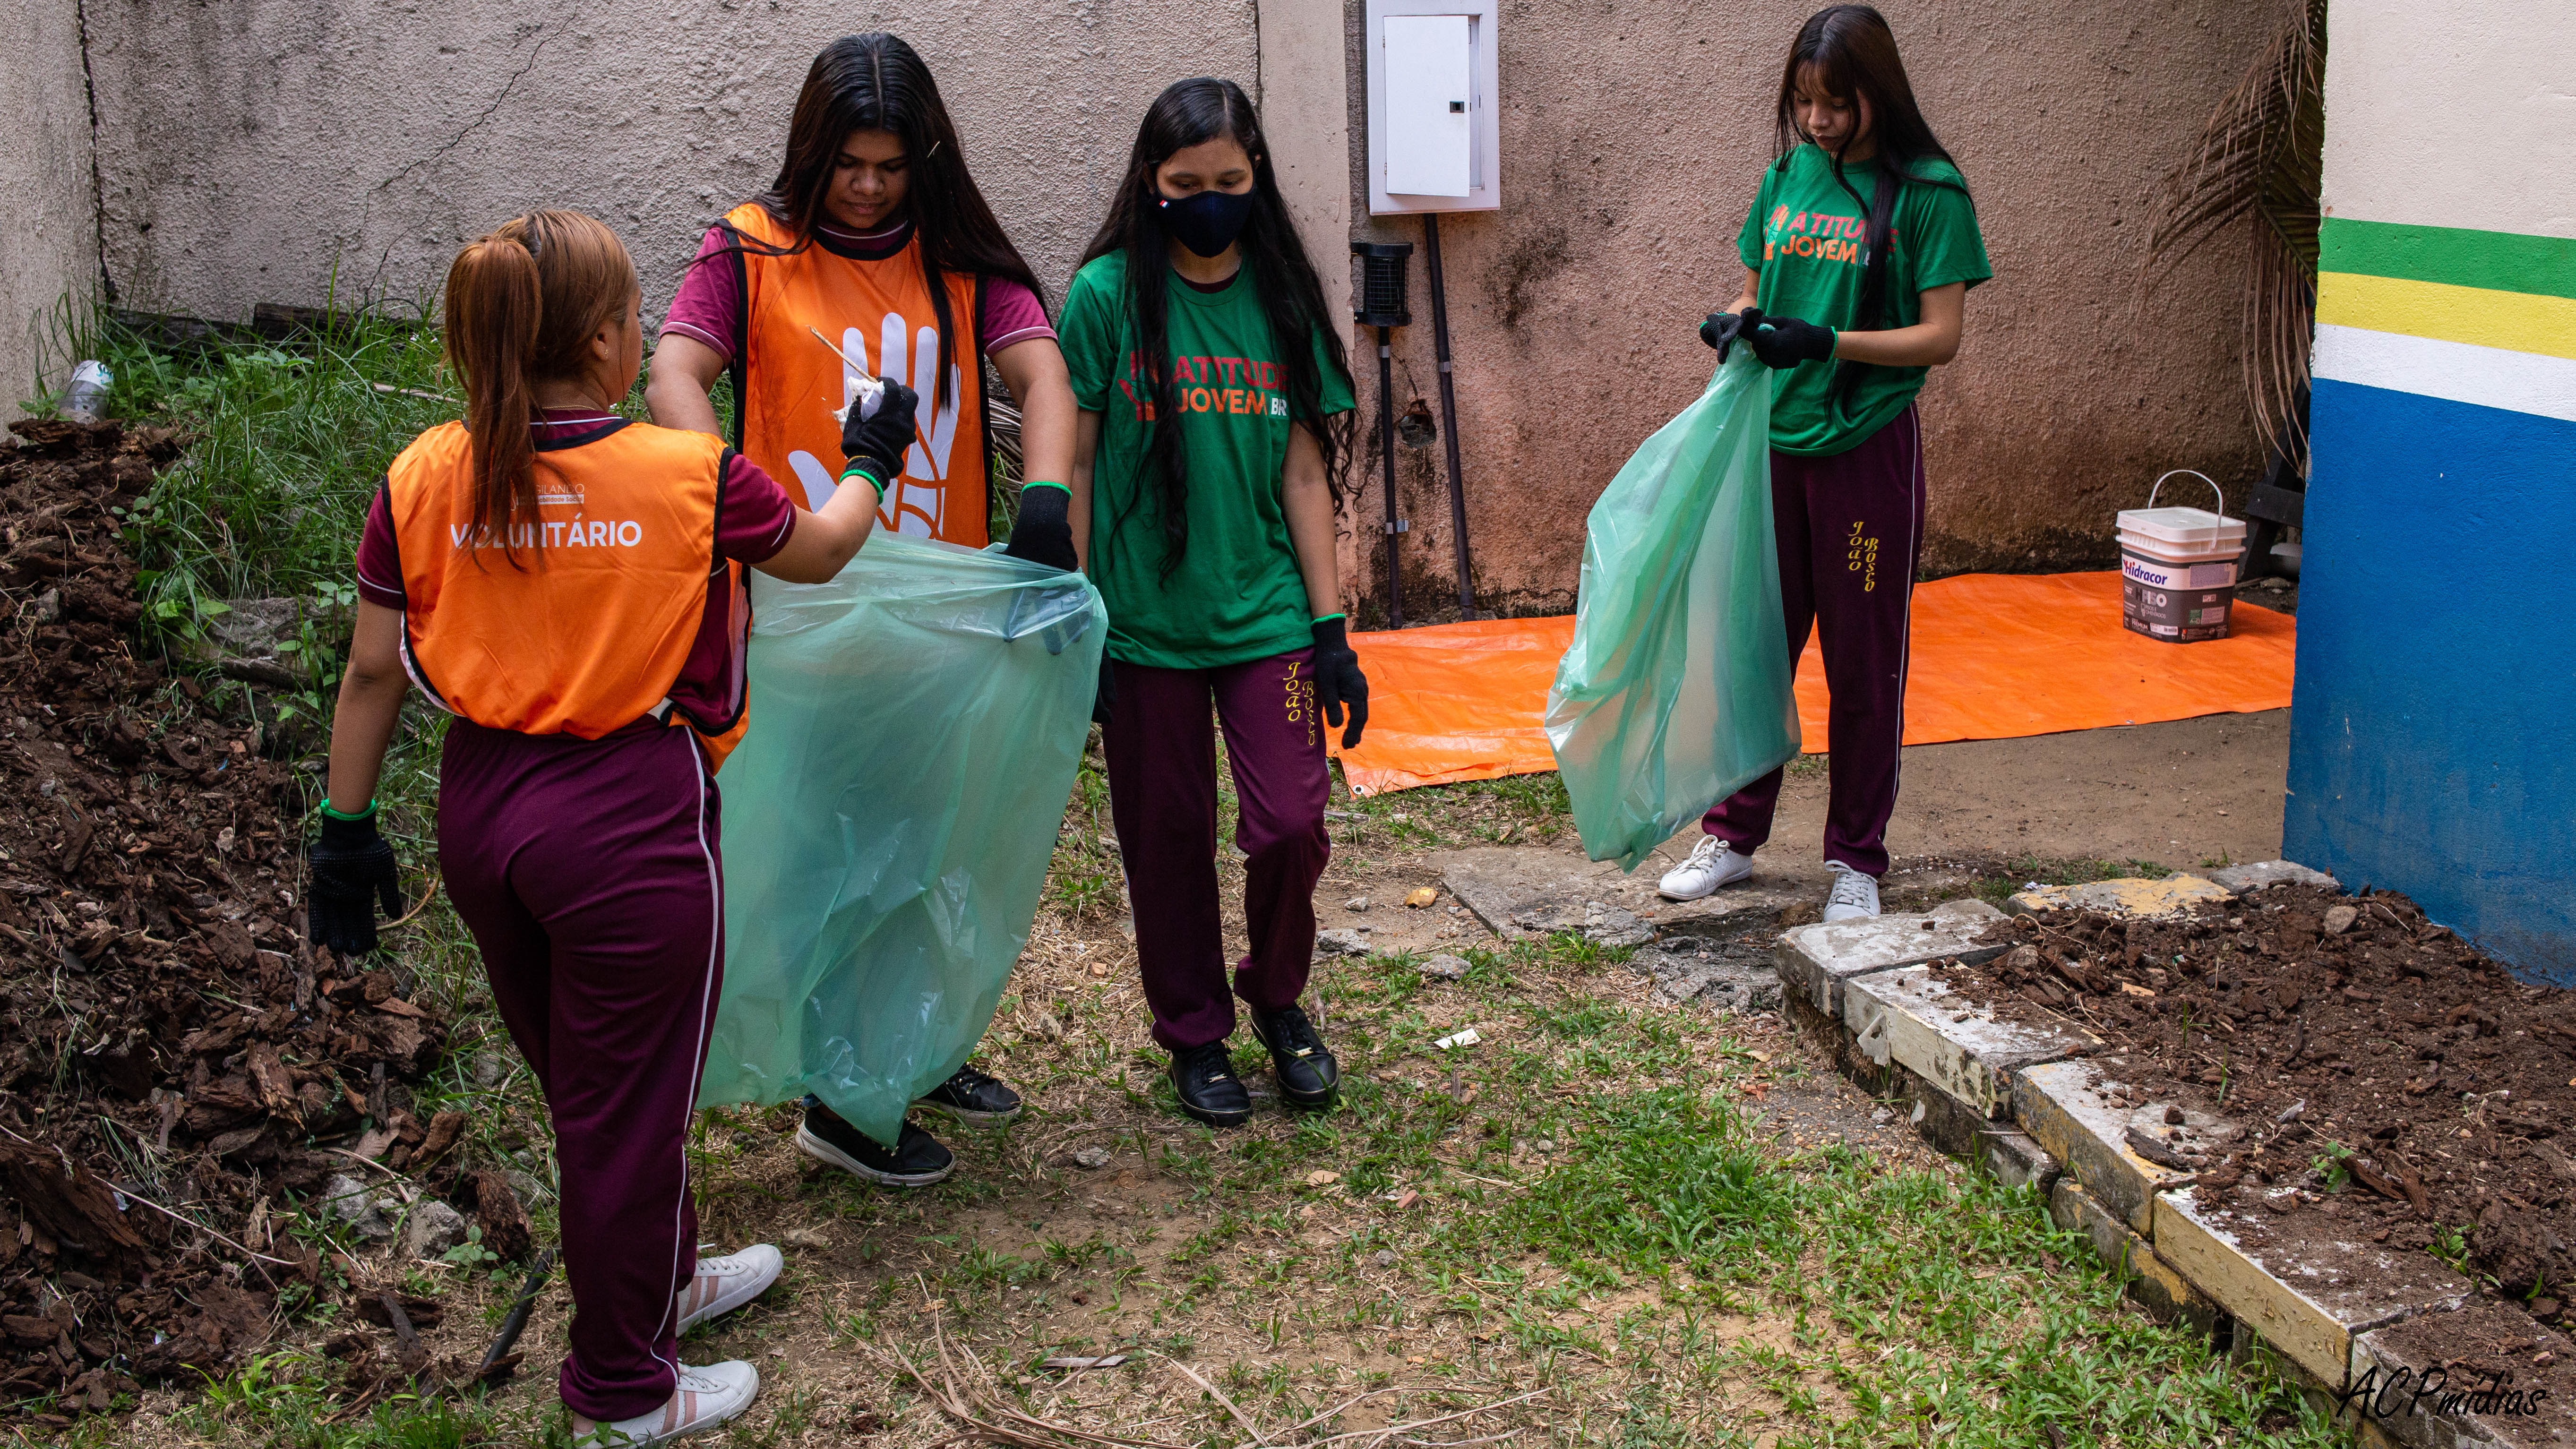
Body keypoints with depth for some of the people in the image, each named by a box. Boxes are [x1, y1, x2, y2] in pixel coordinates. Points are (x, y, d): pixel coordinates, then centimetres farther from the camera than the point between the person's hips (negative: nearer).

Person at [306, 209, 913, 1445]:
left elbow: (373, 670, 0)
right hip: (633, 819, -5)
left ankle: (660, 1278, 47)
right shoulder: (692, 477, -14)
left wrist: (346, 829, 10)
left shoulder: (422, 481, -5)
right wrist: (869, 460, 24)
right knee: (627, 1103, 10)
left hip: (482, 809, 5)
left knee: (581, 1079, 23)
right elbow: (818, 552, 5)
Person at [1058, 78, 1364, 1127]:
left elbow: (1304, 473, 5)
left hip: (1266, 613, 2)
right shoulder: (1108, 295, -5)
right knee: (1167, 840, 8)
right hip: (1144, 620, -1)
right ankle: (1195, 1034, 29)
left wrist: (1331, 627, 3)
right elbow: (1073, 467, -3)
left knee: (1292, 825, -4)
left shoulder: (1283, 298, 3)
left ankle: (1276, 997, 25)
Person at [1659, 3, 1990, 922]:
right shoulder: (1788, 175, 7)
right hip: (1772, 442, 5)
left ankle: (1857, 860, 19)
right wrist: (1734, 324, -7)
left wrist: (1823, 343, -22)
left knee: (1863, 665, 6)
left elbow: (1940, 337, -11)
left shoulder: (1927, 192, -8)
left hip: (1866, 449, -4)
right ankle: (1733, 837, 26)